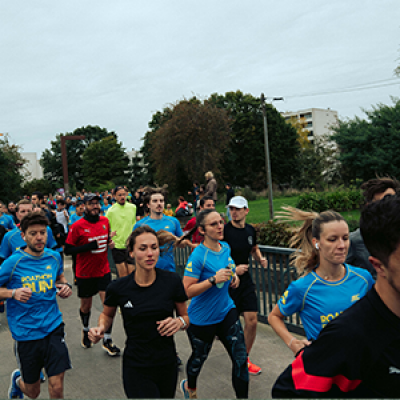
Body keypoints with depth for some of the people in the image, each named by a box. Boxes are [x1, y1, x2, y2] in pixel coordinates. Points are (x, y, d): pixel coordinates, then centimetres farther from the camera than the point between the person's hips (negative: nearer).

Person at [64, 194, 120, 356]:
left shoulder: (105, 221, 1)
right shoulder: (77, 226, -13)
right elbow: (68, 250, -14)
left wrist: (109, 242, -4)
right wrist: (90, 246, -24)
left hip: (104, 271, 3)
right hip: (85, 273, -2)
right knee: (86, 306, 15)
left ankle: (107, 341, 8)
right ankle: (85, 330, 45)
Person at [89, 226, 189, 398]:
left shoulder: (172, 281, -9)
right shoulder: (118, 288, -10)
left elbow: (185, 316, 4)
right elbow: (107, 314, 10)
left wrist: (180, 322, -17)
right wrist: (101, 328, -10)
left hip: (167, 366, 2)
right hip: (136, 369, -2)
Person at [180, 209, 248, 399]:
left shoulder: (225, 247, -1)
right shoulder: (198, 255, -23)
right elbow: (187, 291, -25)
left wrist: (233, 275, -1)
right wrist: (214, 279, -33)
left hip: (226, 311, 5)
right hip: (202, 318, -5)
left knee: (240, 357, 0)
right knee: (199, 357, 18)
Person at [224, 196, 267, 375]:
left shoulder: (250, 230, 4)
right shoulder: (224, 231, -15)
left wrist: (261, 259, 4)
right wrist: (233, 269, -22)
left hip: (245, 281, 5)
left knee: (252, 321, 1)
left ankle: (245, 358, 21)